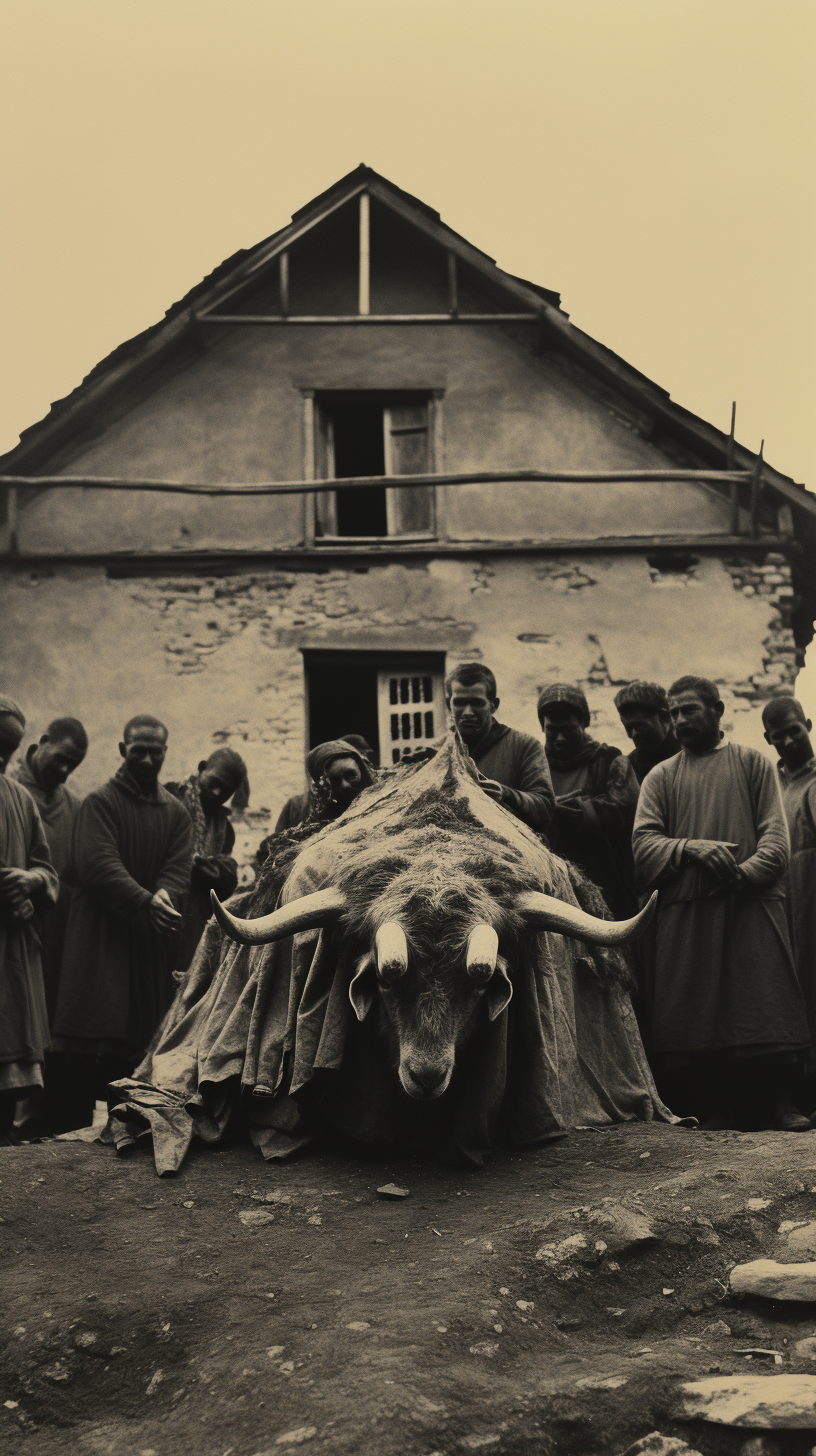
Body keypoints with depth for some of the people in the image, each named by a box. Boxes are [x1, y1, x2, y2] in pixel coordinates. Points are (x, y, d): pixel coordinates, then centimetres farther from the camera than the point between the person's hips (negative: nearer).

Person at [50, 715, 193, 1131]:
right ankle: (76, 1131, -3)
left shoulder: (176, 812, 16)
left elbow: (179, 870, 4)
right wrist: (145, 900, -25)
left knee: (143, 1041, -1)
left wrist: (163, 896, -19)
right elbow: (99, 864, -13)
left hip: (153, 938, 4)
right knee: (90, 1040, -9)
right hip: (100, 935, -4)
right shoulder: (100, 803, 1)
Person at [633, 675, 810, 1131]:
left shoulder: (753, 763, 14)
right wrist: (692, 848, -13)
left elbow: (776, 837, 3)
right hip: (686, 911, 2)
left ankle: (781, 1103, 1)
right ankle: (719, 1107, 5)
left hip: (752, 905, -1)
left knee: (768, 1008, -7)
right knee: (695, 1017, -3)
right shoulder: (661, 777, 17)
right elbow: (644, 845, 5)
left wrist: (742, 872, -15)